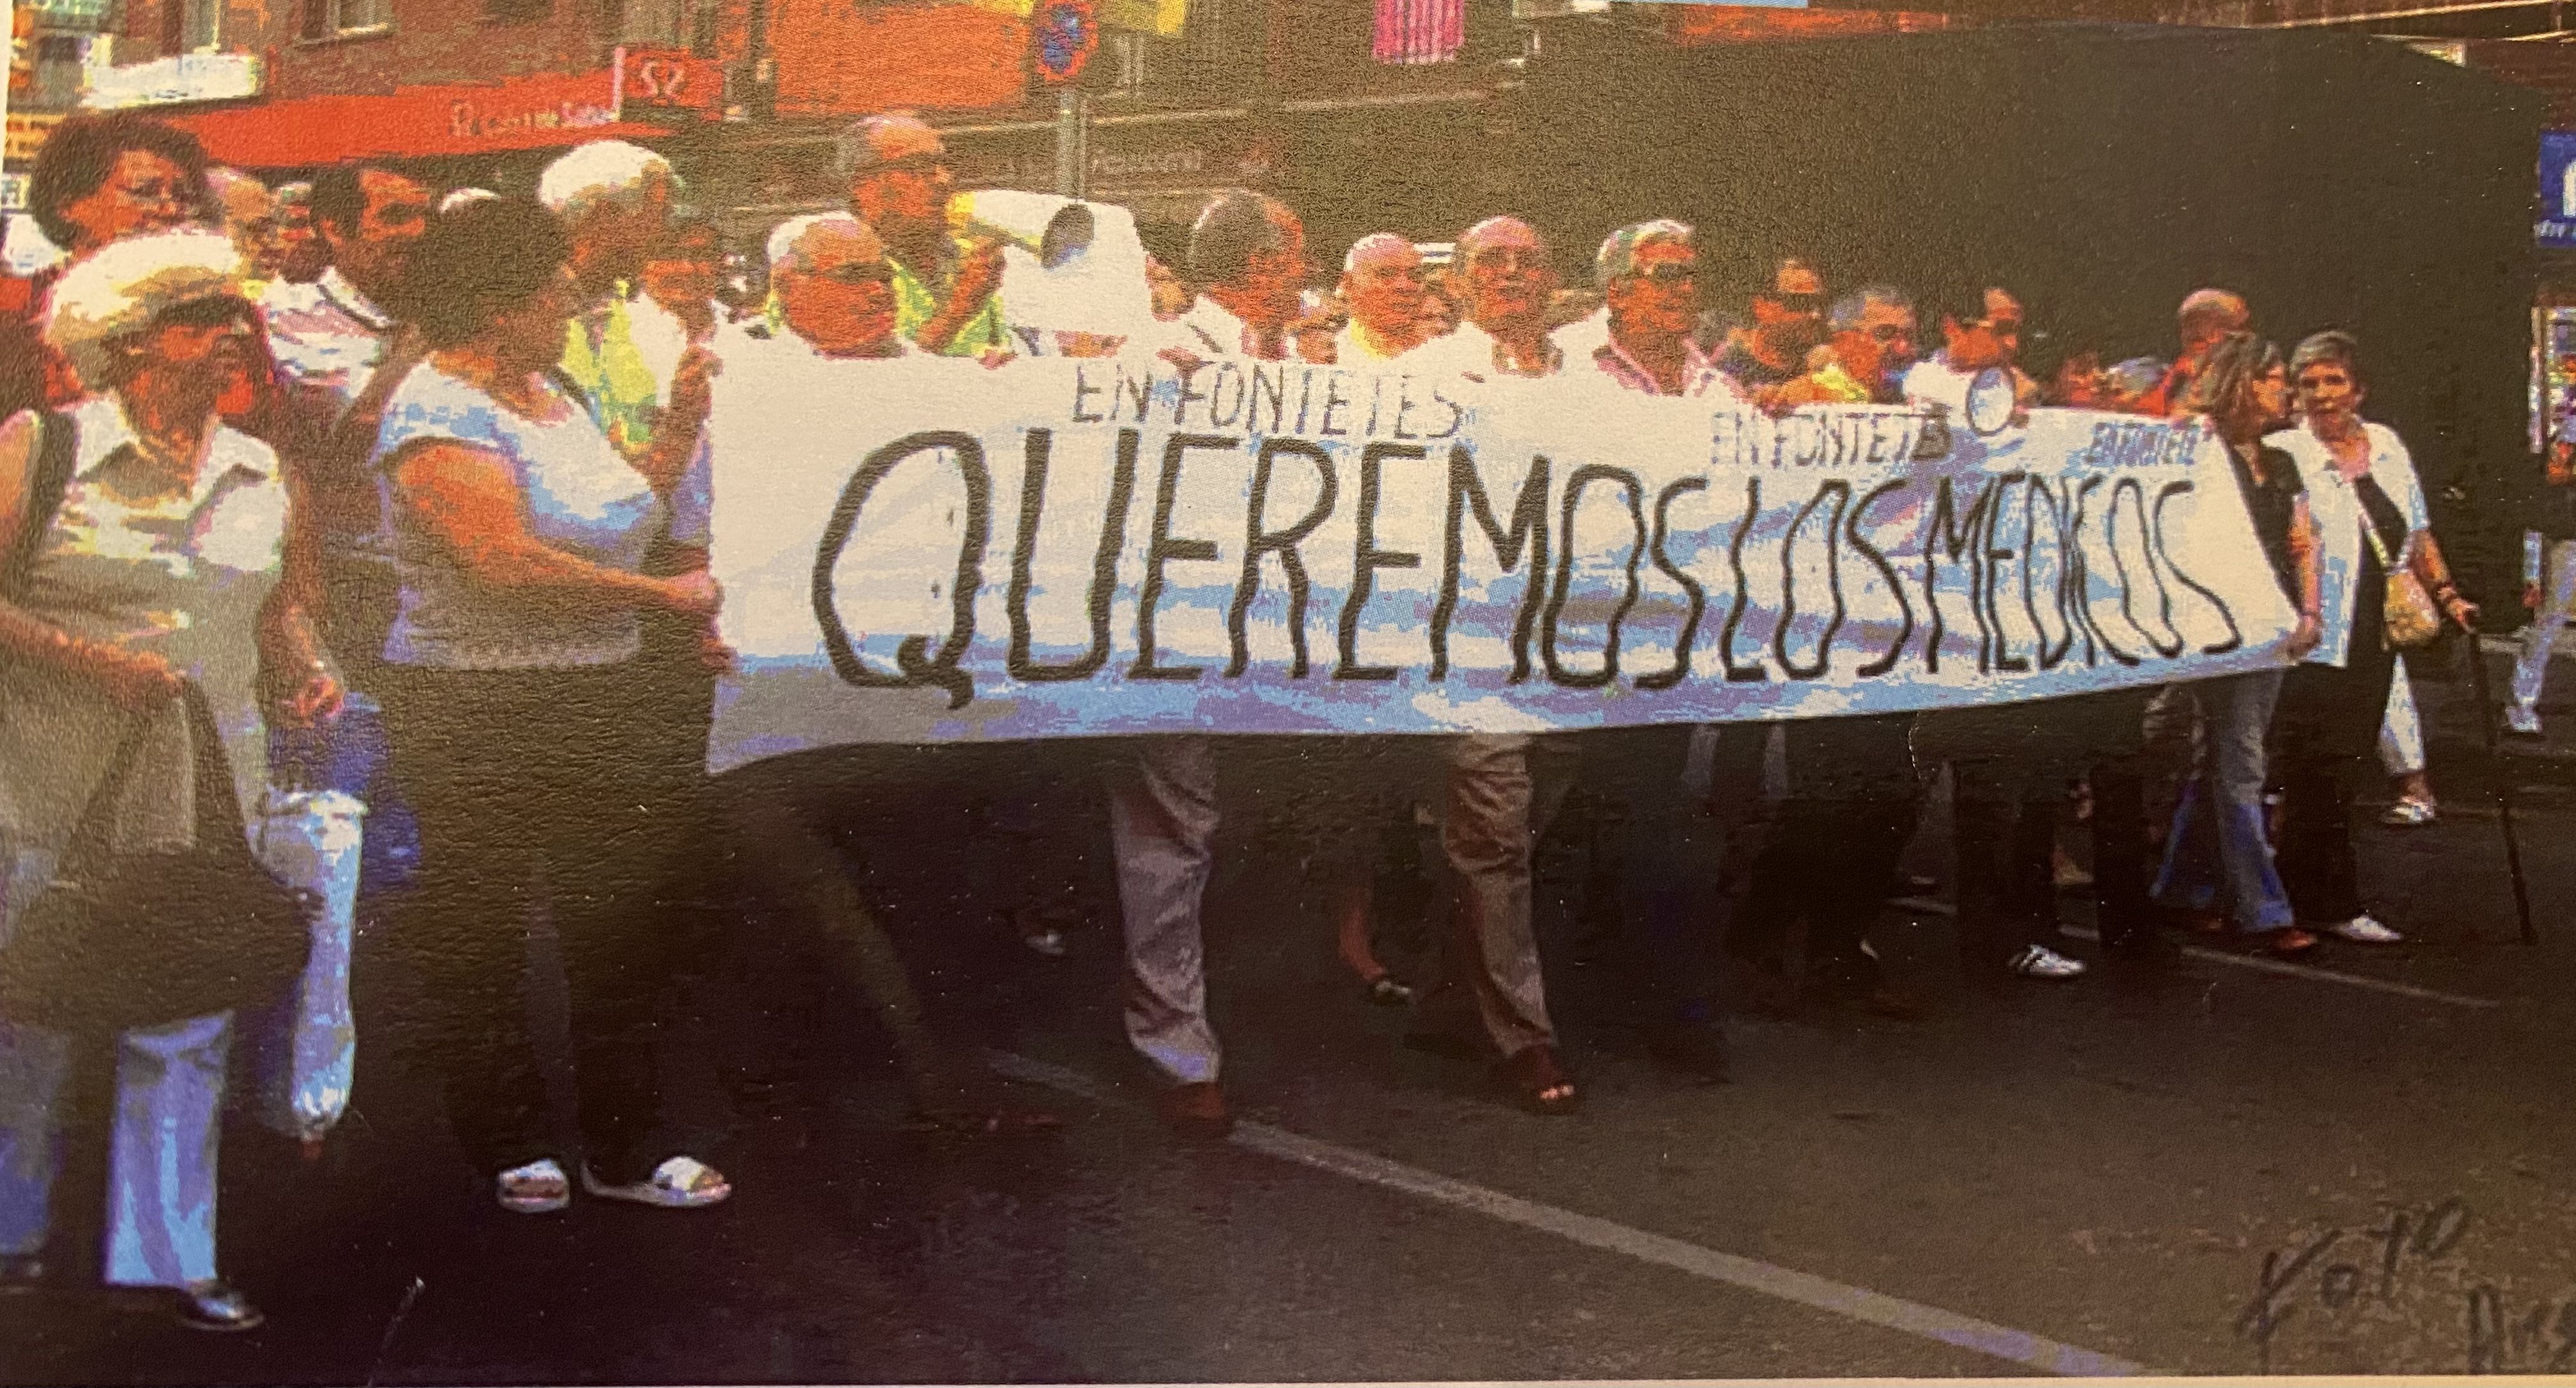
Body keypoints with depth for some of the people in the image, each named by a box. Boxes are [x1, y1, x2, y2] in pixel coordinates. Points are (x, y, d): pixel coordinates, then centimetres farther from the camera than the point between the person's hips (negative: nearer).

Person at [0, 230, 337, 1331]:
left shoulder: (264, 474, 10)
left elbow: (285, 603, 21)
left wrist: (305, 674, 3)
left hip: (208, 780, 4)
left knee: (189, 1015, 6)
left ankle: (164, 1249, 17)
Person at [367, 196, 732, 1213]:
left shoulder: (546, 391, 13)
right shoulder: (439, 414, -15)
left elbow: (624, 512, 22)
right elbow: (507, 563, -25)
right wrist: (662, 594, -18)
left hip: (599, 697, 8)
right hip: (478, 714, -8)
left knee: (620, 919, 9)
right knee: (479, 935, 7)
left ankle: (624, 1147, 19)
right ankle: (510, 1144, 23)